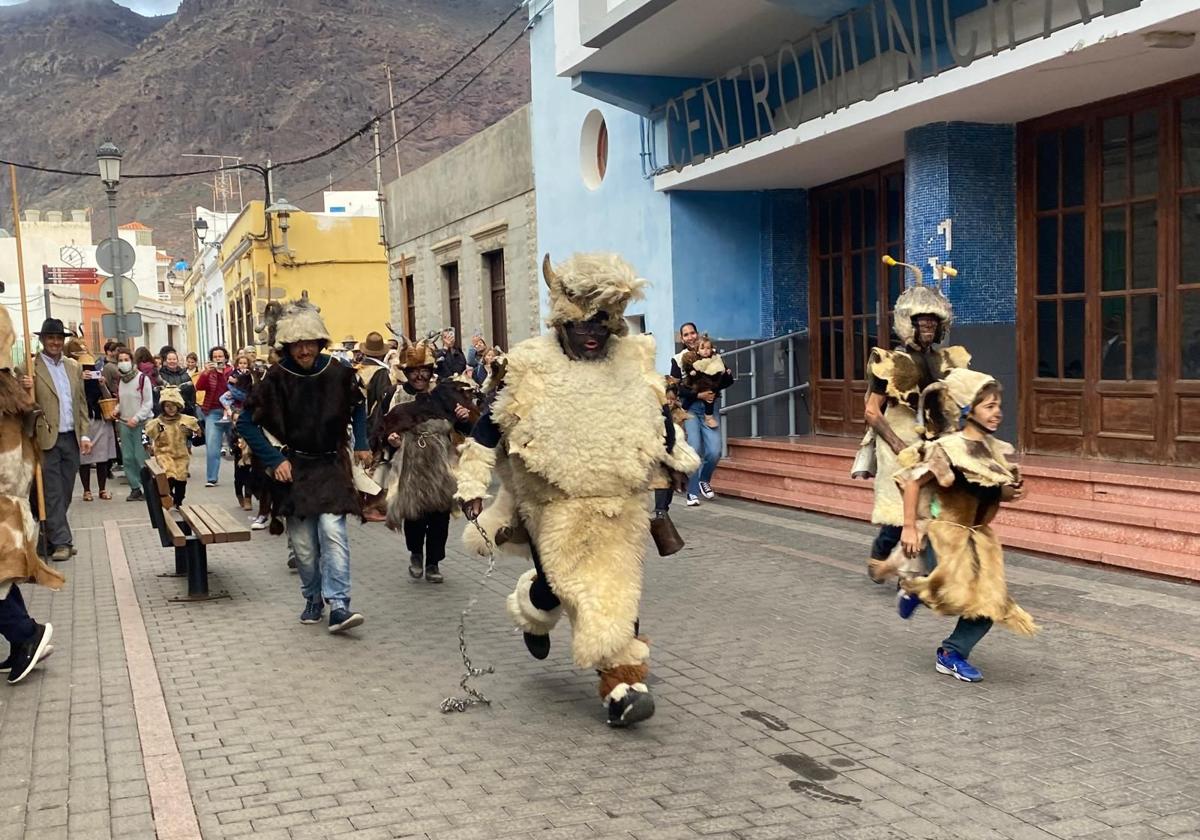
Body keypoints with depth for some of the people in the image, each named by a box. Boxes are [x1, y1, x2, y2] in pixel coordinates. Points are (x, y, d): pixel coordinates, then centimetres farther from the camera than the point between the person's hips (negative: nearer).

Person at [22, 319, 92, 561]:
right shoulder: (30, 368, -3)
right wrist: (26, 390, -26)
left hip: (72, 438, 5)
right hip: (47, 439, -5)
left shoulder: (73, 366, 12)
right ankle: (61, 542, 1)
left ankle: (51, 537, 21)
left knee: (65, 492, 10)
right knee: (53, 493, -2)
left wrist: (84, 434, 8)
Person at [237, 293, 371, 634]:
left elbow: (358, 406, 15)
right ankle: (313, 600, 25)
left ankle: (338, 606, -16)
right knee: (303, 543, 5)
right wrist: (274, 460, -9)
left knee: (332, 531, -15)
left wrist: (362, 444, 10)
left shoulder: (337, 372, -6)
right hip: (295, 468, 0)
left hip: (332, 465, 0)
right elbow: (247, 422, -5)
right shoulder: (276, 379, -11)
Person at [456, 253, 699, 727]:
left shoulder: (632, 364, 5)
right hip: (557, 503, -3)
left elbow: (657, 416, 22)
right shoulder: (530, 369, -6)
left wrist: (678, 456, 31)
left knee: (618, 590, 0)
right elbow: (488, 428, 1)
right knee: (587, 593, -6)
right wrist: (472, 482, -2)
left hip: (618, 500, 3)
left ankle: (624, 685, 7)